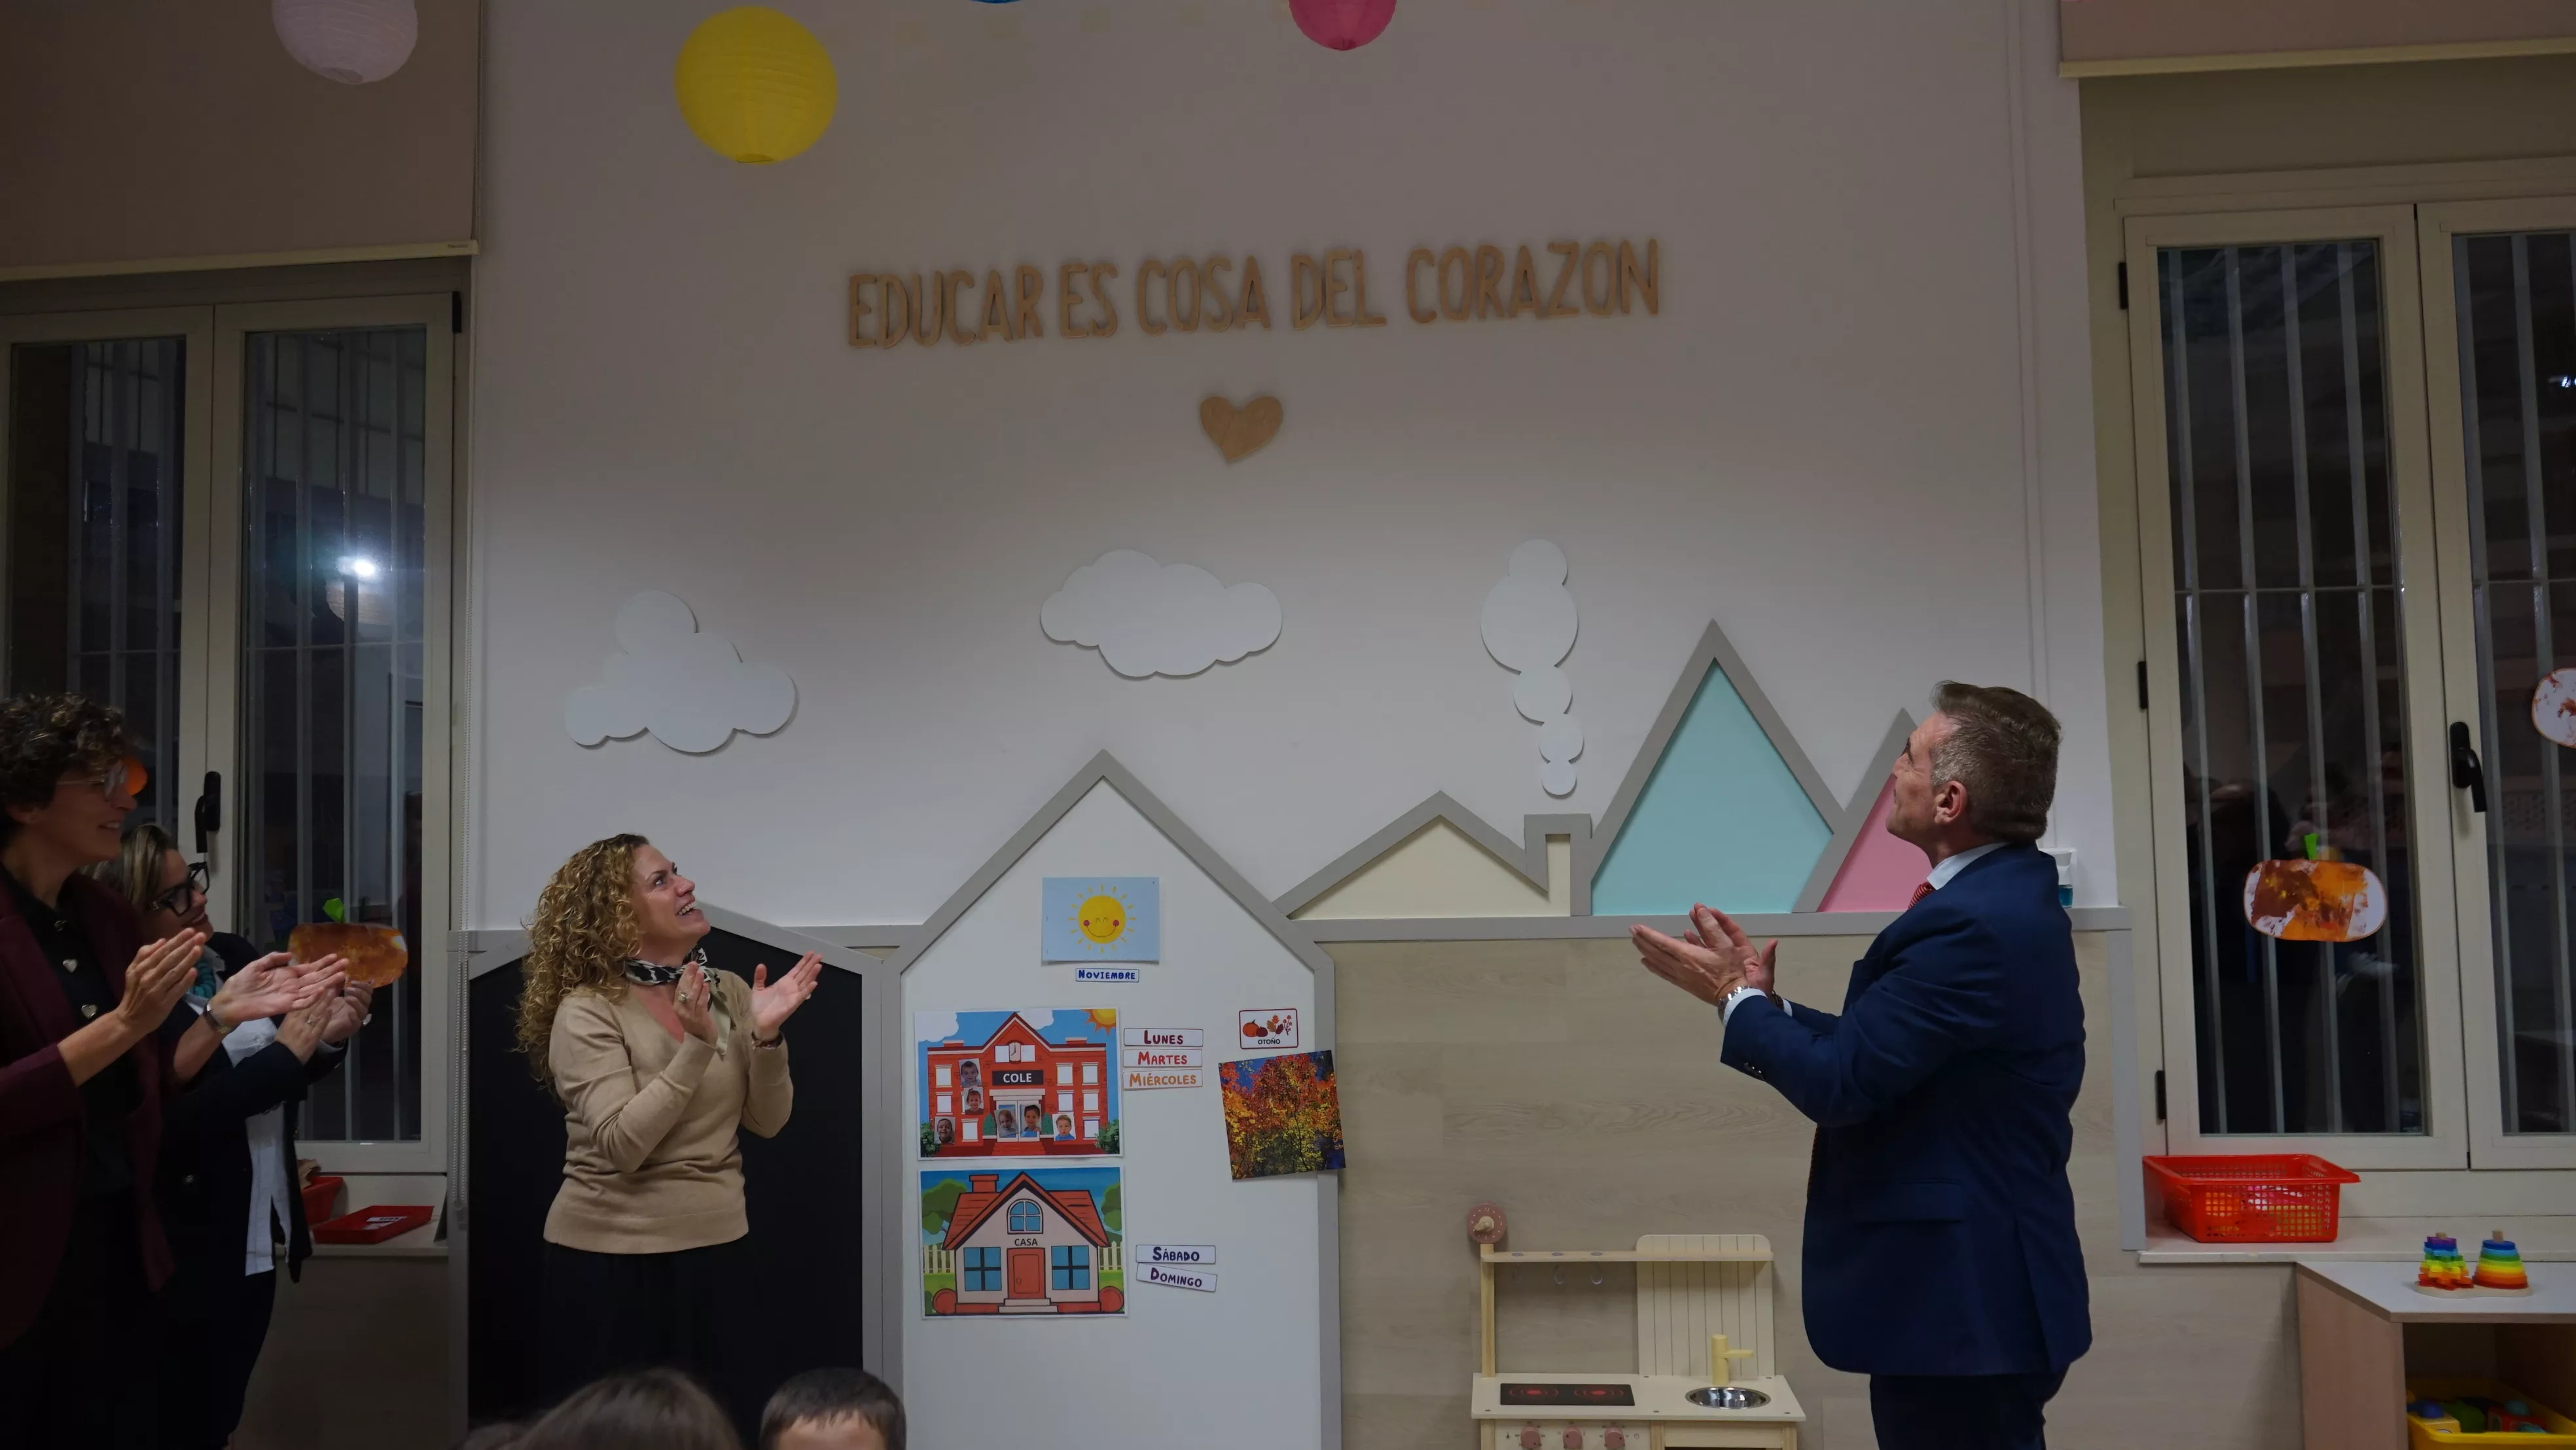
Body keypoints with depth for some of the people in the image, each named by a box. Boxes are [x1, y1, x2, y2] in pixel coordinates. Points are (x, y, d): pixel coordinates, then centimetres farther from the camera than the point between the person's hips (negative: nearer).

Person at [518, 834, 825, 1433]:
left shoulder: (727, 992, 2)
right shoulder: (587, 1012, -13)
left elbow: (766, 1121, 1)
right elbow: (623, 1144, -23)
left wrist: (766, 1036, -15)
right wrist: (697, 1046, -28)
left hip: (717, 1251, 5)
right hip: (610, 1260, -4)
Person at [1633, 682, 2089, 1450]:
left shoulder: (1975, 922, -25)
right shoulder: (2001, 895, 8)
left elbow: (1841, 1084, -23)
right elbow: (1877, 1051, 10)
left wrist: (1736, 996, -9)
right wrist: (1761, 1000, 6)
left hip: (1962, 1296, -10)